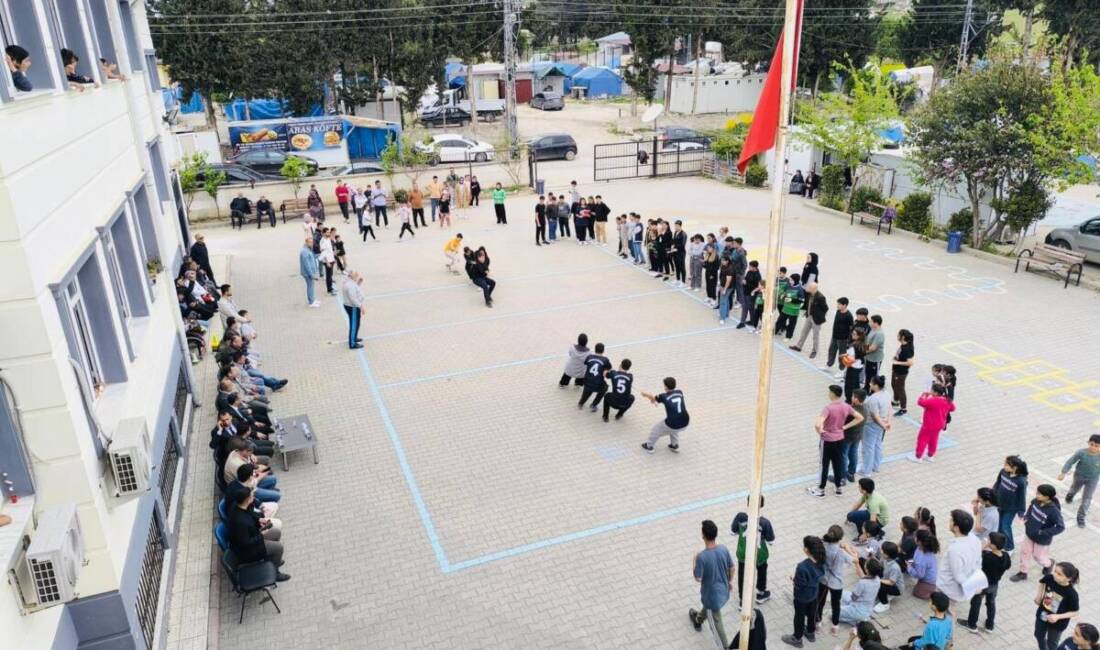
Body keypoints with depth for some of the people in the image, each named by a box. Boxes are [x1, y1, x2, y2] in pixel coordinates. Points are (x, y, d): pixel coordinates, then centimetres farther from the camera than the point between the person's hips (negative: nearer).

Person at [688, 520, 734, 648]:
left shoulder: (701, 556, -34)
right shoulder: (724, 549, -18)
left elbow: (698, 578, -24)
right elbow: (731, 567, -2)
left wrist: (695, 562, -8)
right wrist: (730, 581, 17)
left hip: (712, 592, -6)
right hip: (723, 589, 6)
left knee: (716, 620, 15)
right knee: (707, 605, 35)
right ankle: (698, 621, 63)